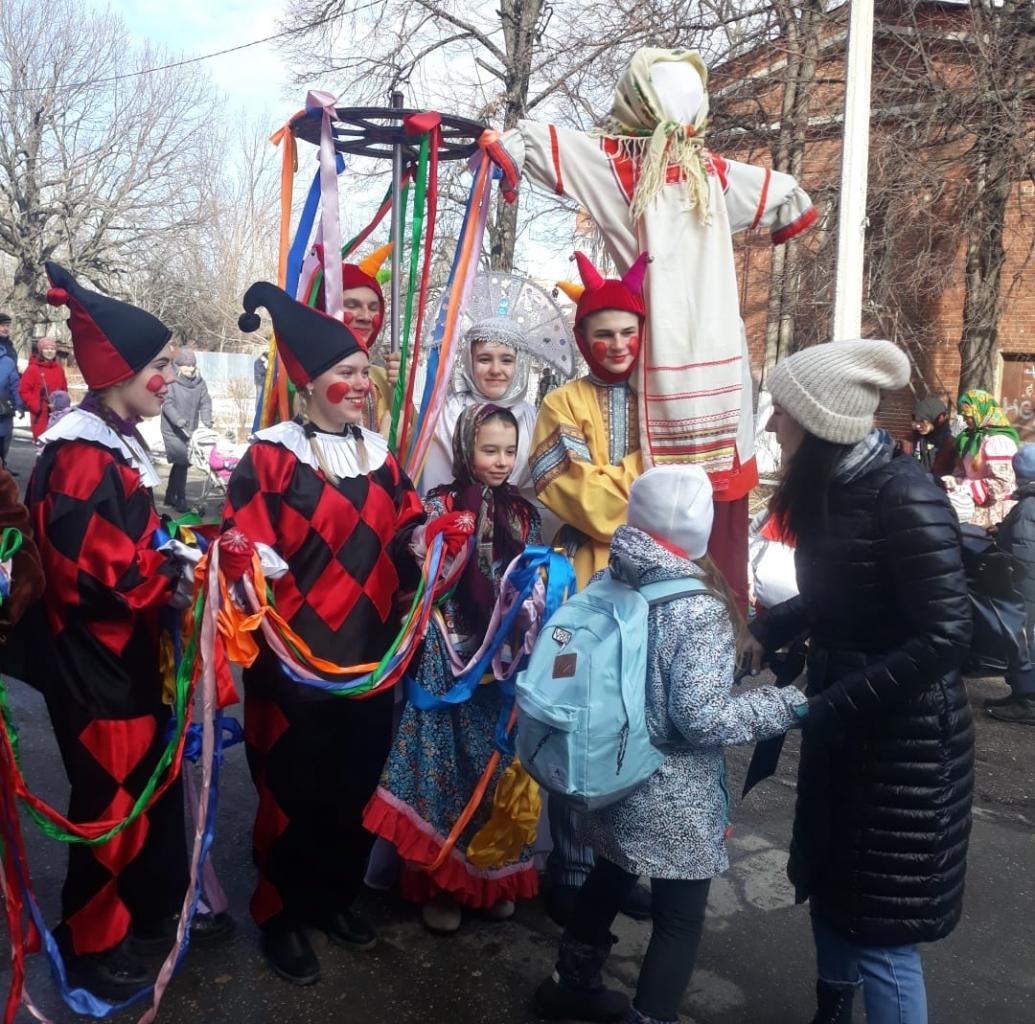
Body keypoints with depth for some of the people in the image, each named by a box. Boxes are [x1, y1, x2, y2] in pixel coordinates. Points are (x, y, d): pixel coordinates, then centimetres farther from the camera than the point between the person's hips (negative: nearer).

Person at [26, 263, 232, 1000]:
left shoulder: (120, 444, 9)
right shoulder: (80, 458, -22)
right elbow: (85, 574, -27)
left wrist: (179, 557, 5)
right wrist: (171, 581, -17)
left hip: (133, 653, 10)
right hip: (96, 663, -9)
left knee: (157, 784, 20)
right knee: (112, 802, 5)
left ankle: (160, 909, 39)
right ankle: (91, 946, 26)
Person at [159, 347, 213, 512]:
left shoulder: (200, 382, 3)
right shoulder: (171, 381, -12)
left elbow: (205, 402, 2)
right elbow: (167, 403, -17)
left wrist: (207, 420, -15)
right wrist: (178, 420, -31)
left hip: (190, 430, 5)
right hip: (173, 430, -5)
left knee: (180, 464, 14)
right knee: (181, 462, -11)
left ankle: (170, 496, 27)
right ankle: (181, 499, -3)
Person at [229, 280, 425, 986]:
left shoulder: (381, 458, 9)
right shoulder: (272, 457, -9)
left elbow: (406, 539, 15)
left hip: (369, 657, 6)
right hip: (295, 661, -5)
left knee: (357, 785, 17)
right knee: (294, 790, 8)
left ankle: (336, 897, 39)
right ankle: (282, 917, 30)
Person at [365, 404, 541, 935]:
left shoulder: (523, 512, 8)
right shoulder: (439, 504, -5)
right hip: (453, 654, -4)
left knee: (500, 762, 11)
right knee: (448, 758, 0)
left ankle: (496, 874, 28)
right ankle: (440, 880, 16)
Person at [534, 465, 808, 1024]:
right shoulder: (699, 609, -23)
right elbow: (702, 719, -24)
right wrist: (790, 704, -16)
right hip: (673, 801, -7)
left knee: (607, 881, 27)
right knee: (680, 920, 11)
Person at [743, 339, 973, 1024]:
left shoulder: (903, 496, -23)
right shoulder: (832, 488, 3)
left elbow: (945, 637, -25)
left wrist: (830, 707, -23)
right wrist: (765, 634, 4)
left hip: (904, 736, -8)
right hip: (841, 724, 8)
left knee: (881, 926, 4)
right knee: (830, 887, 23)